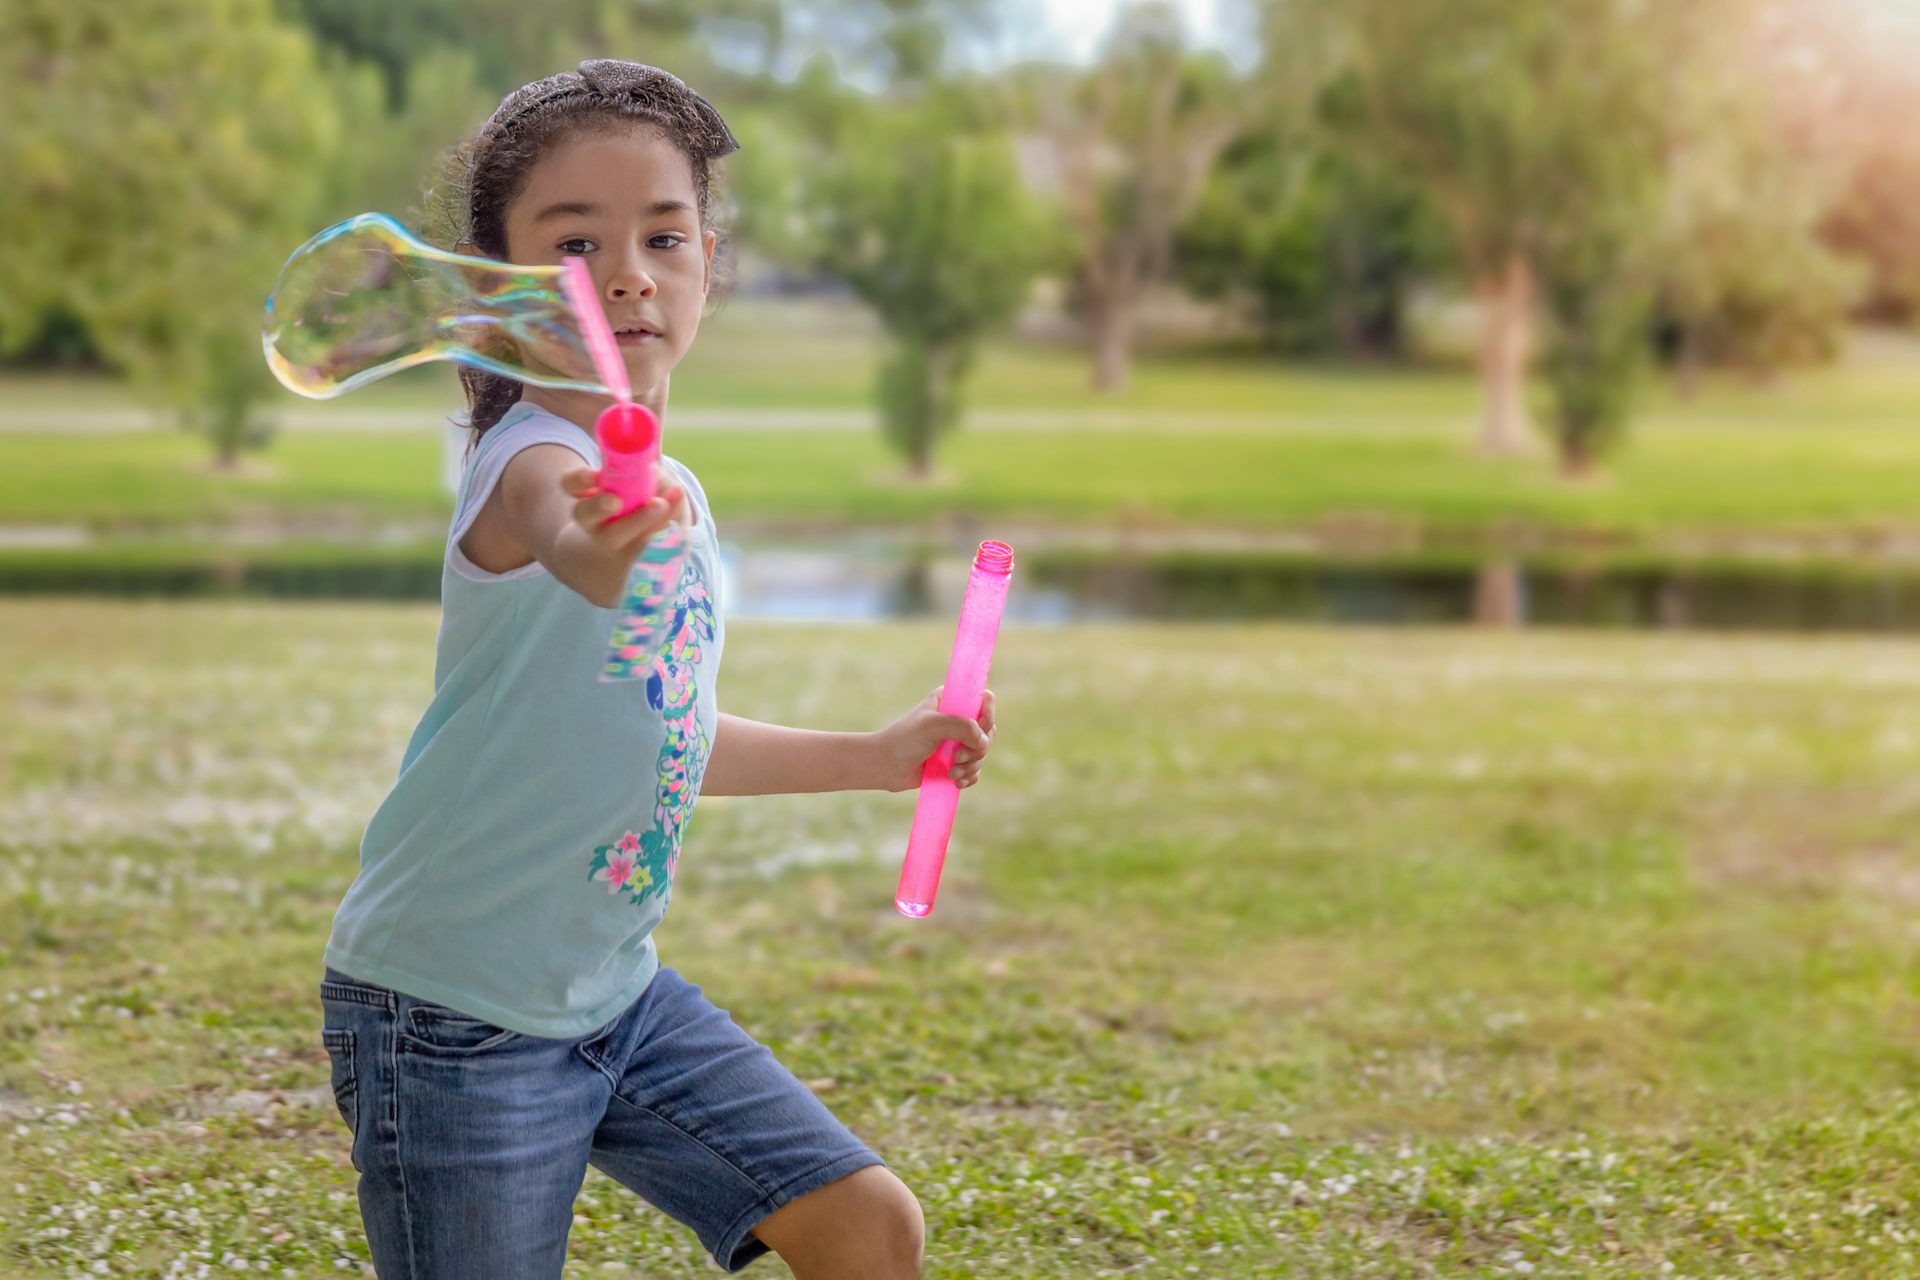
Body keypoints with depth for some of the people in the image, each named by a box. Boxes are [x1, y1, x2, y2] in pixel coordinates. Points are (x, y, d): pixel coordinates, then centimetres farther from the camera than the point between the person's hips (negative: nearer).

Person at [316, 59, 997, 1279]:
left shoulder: (674, 496, 7)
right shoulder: (533, 463, -20)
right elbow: (562, 534, -47)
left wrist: (874, 756, 25)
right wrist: (603, 545, -70)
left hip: (618, 993, 8)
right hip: (456, 1013, -8)